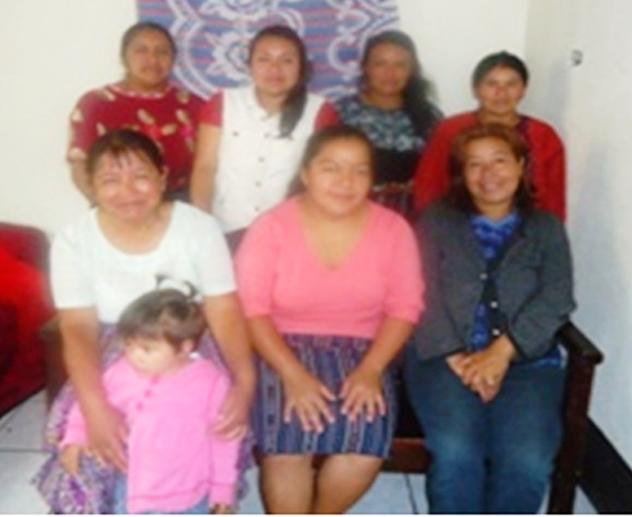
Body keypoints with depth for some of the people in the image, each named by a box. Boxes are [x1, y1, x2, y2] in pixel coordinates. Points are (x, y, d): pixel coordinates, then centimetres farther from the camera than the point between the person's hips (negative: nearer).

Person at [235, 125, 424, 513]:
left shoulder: (394, 229, -1)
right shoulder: (272, 227, -7)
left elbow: (404, 308, -2)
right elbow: (251, 309, -11)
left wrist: (371, 369, -17)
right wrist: (293, 373, -23)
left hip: (360, 352, 2)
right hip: (284, 349, -1)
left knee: (369, 436, -22)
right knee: (287, 439, -25)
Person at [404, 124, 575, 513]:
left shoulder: (547, 229, 16)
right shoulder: (437, 222, 13)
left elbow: (556, 299, 1)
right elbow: (424, 294, 0)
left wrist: (500, 353, -15)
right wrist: (457, 358, -15)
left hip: (526, 360, 1)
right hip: (445, 355, -1)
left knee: (527, 462, -24)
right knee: (456, 452, -27)